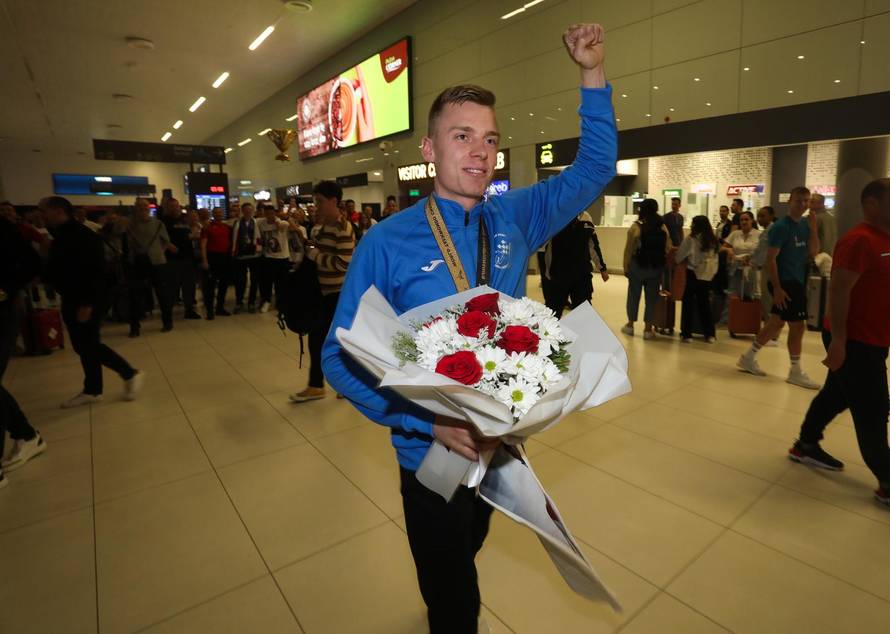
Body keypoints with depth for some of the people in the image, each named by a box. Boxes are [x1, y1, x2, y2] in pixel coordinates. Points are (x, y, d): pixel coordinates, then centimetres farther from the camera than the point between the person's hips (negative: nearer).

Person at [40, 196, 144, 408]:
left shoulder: (82, 236, -18)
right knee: (82, 346, 13)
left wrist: (87, 303, -25)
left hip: (86, 302, -10)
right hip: (71, 300, 10)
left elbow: (95, 271, -23)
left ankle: (131, 374, 9)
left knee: (89, 346, -5)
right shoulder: (61, 235, 12)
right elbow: (59, 268, 20)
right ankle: (92, 390, 22)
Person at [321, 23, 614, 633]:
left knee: (466, 554, 33)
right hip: (433, 451, -4)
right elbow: (342, 356, -17)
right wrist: (431, 423, -28)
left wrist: (594, 73, -5)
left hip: (504, 440, 5)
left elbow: (595, 169, 5)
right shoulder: (387, 242, -18)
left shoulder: (515, 217, -6)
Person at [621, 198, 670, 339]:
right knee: (651, 297, 8)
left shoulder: (636, 226, -9)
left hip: (637, 265, -2)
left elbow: (628, 249, -9)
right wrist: (662, 265, 14)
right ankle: (648, 329, 11)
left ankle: (630, 325, 21)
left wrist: (626, 267, -2)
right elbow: (667, 249, 2)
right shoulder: (663, 227, 0)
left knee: (634, 295, 11)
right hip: (656, 267, 2)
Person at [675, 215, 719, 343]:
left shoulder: (691, 239, -9)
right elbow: (714, 258, 12)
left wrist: (675, 259, 19)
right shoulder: (713, 241, 8)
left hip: (694, 273, -5)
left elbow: (679, 256, -1)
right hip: (708, 275, 5)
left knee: (688, 303, 4)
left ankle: (686, 334, 5)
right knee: (704, 303, 13)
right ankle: (710, 334, 17)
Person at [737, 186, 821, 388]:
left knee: (776, 323, 12)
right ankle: (796, 372, 11)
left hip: (798, 282, 8)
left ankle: (749, 358, 23)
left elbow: (813, 252, 6)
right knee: (798, 325, -2)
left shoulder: (805, 225, 10)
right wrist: (777, 288, -20)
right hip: (785, 282, -8)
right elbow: (770, 258, -17)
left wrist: (813, 228, -6)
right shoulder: (781, 226, -13)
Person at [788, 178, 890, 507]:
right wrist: (838, 340, -26)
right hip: (855, 341, -9)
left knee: (836, 395, 19)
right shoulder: (860, 240, -19)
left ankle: (805, 446, 34)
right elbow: (839, 291, -24)